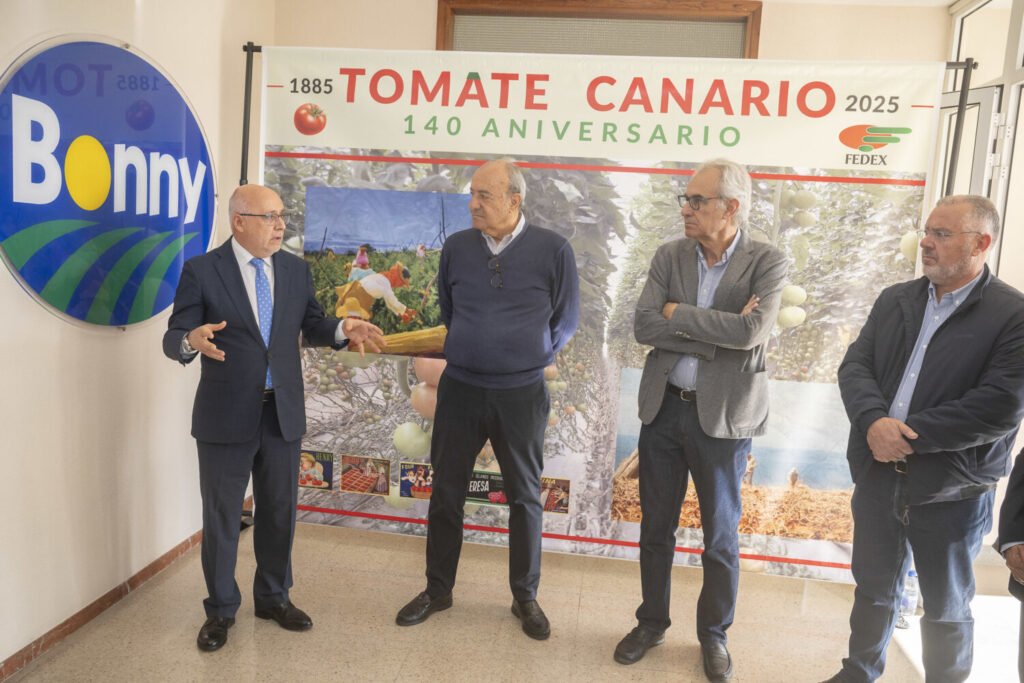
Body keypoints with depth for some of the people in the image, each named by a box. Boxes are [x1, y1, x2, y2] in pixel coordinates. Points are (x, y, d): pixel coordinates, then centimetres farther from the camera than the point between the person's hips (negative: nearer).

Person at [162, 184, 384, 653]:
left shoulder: (296, 269, 6)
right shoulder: (201, 271, -7)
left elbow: (311, 326, 11)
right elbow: (174, 339, -9)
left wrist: (343, 330, -11)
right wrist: (192, 340, -34)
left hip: (283, 412, 4)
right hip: (226, 415, -3)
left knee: (279, 509, 15)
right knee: (221, 514, 9)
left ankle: (273, 597, 36)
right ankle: (221, 609, 30)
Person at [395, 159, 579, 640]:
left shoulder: (553, 249, -6)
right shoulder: (456, 247, 1)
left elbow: (565, 321, 4)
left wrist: (530, 356, 5)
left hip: (521, 393, -2)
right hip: (460, 388, 2)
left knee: (525, 496, 11)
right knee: (446, 491, 10)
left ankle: (525, 596, 29)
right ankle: (438, 590, 30)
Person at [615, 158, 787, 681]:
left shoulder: (767, 263, -7)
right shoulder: (669, 256, 1)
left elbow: (751, 332, -23)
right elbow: (644, 326, -11)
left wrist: (679, 313, -15)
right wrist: (718, 333, -17)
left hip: (723, 416, -3)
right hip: (663, 406, 3)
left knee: (721, 536, 12)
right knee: (656, 527, 15)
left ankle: (714, 635, 34)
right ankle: (651, 623, 36)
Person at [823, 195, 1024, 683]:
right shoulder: (894, 300, 6)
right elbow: (854, 366, -1)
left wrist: (909, 435, -19)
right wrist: (874, 422, -19)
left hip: (951, 491, -4)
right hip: (877, 474, 5)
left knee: (946, 607, 16)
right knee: (874, 588, 22)